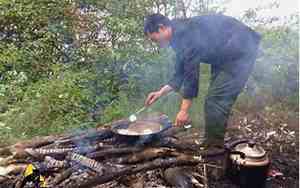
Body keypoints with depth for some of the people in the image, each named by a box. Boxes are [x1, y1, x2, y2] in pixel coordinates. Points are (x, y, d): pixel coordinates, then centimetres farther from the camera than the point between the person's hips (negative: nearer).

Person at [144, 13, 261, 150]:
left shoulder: (185, 32, -24)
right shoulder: (179, 38, 7)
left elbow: (191, 73, -26)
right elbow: (181, 73, 12)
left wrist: (184, 110, -23)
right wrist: (161, 92, 4)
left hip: (241, 49, -10)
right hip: (225, 55, 10)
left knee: (216, 100, -14)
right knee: (214, 100, 9)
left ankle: (213, 148, -5)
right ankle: (211, 146, 17)